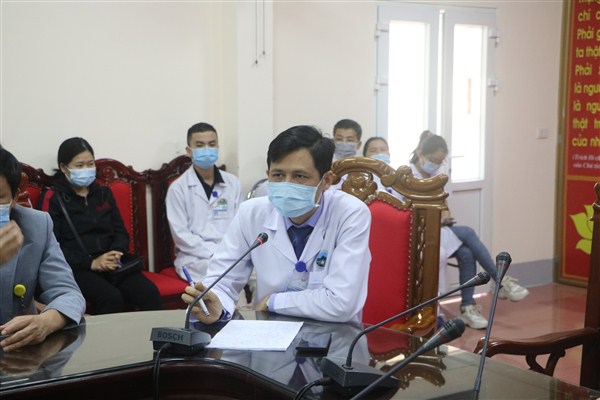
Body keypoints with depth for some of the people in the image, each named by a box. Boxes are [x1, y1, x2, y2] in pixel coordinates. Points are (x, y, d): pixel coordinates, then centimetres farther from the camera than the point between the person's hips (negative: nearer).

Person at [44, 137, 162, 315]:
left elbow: (121, 232, 15)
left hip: (112, 264, 4)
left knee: (150, 293, -24)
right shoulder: (53, 199, 4)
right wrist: (91, 262, -16)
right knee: (112, 298, -33)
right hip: (77, 268, -4)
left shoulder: (104, 194, 20)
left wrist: (116, 253, -8)